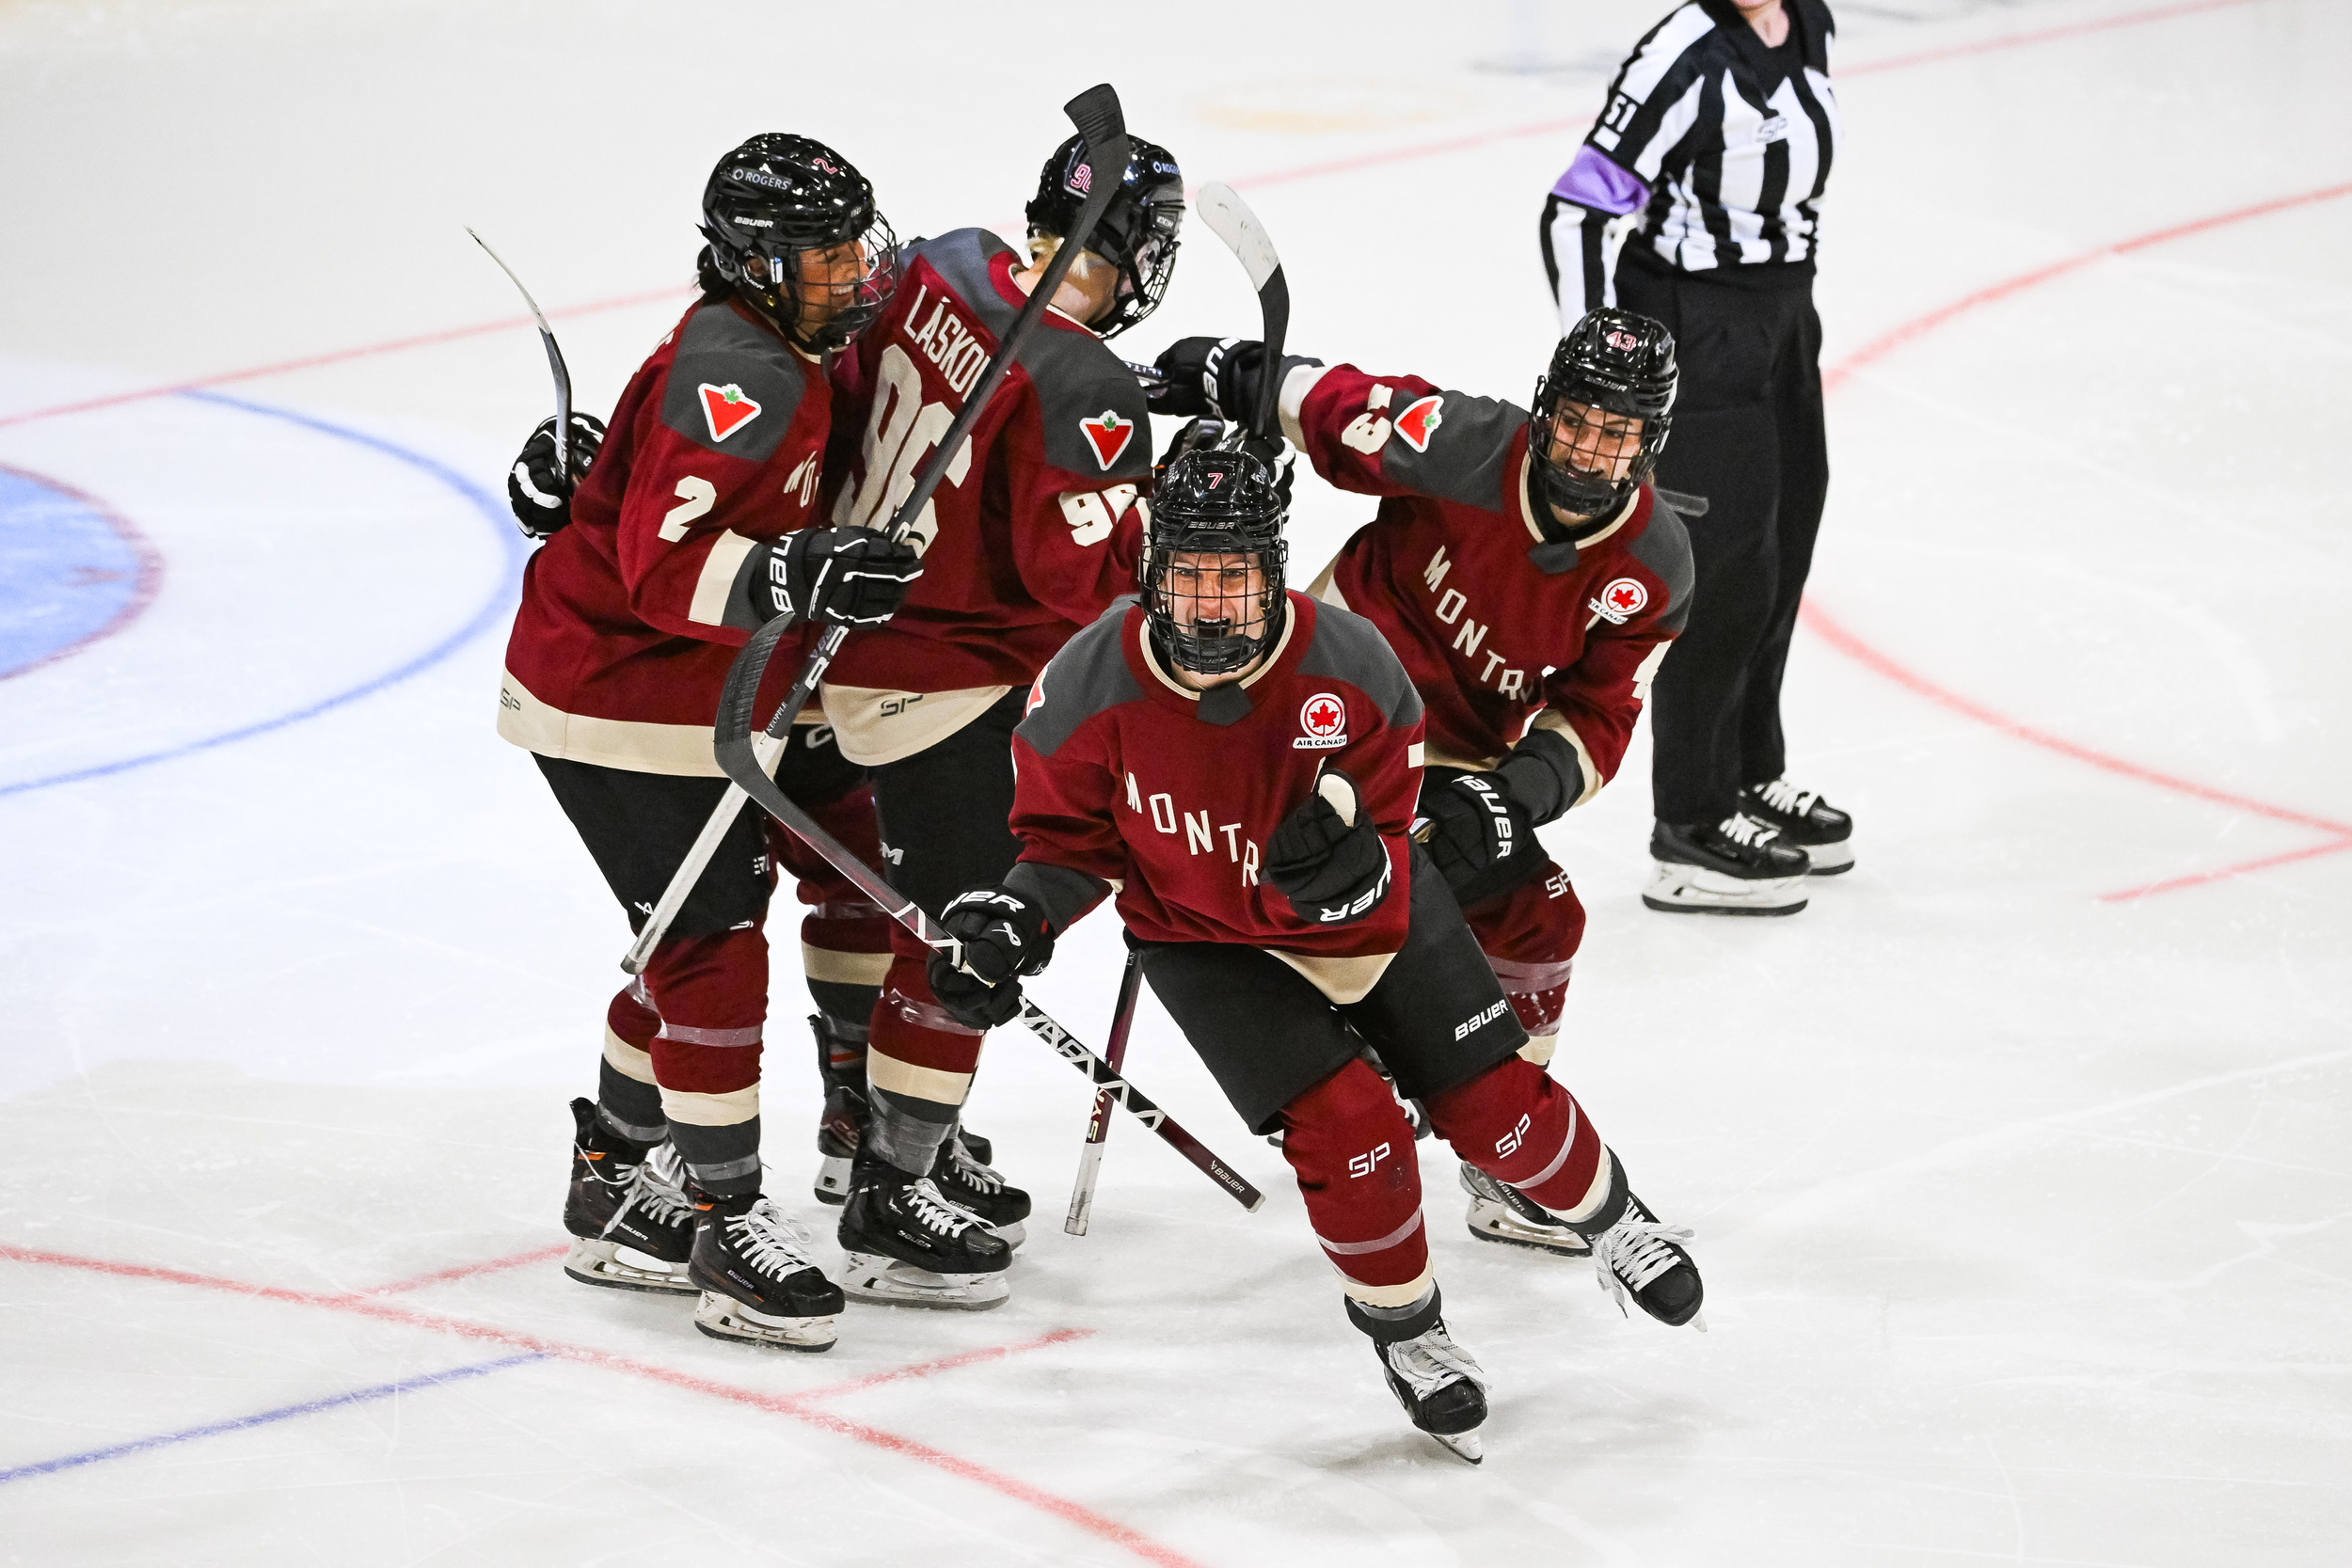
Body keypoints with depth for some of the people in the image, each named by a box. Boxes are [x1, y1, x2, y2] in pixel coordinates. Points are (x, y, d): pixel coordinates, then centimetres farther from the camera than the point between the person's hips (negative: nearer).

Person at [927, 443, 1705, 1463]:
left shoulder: (1349, 665, -26)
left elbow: (1387, 813, -16)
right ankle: (1404, 1331, 10)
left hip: (1362, 909, 1)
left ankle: (1606, 1217, 36)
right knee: (1348, 1130, -17)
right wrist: (1015, 920, -25)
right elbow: (1070, 836, -8)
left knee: (1490, 1102, 2)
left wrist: (1348, 860, -39)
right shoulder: (1086, 692, -25)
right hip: (1206, 940, -1)